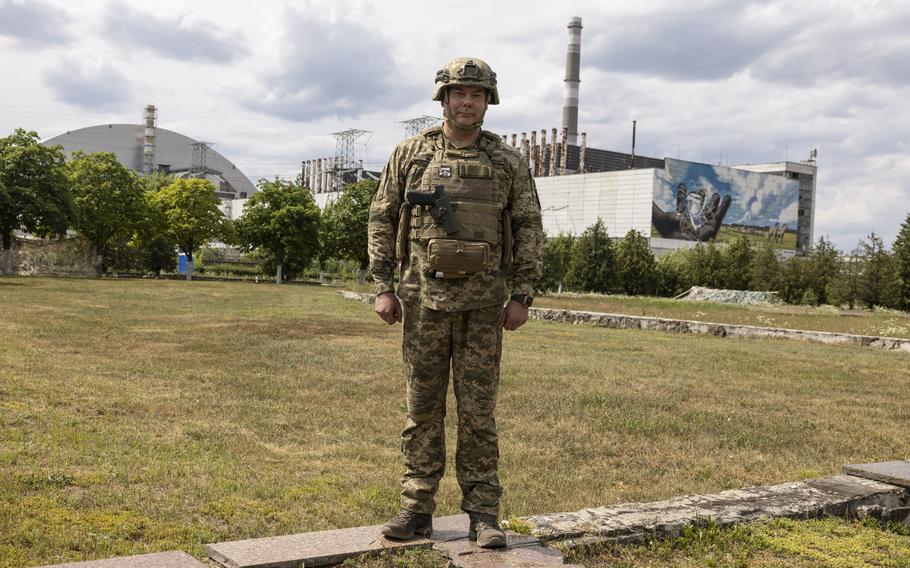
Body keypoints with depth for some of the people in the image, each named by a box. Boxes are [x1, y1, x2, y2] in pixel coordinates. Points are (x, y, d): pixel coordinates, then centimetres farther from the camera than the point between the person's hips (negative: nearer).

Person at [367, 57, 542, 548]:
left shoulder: (507, 162, 4)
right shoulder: (410, 153, 4)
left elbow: (528, 229, 5)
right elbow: (382, 219, 6)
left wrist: (522, 296, -2)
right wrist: (382, 287, -1)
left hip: (482, 300, 0)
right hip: (423, 296, 1)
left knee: (478, 410, 3)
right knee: (422, 407, 7)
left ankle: (482, 513, 11)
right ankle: (417, 508, 15)